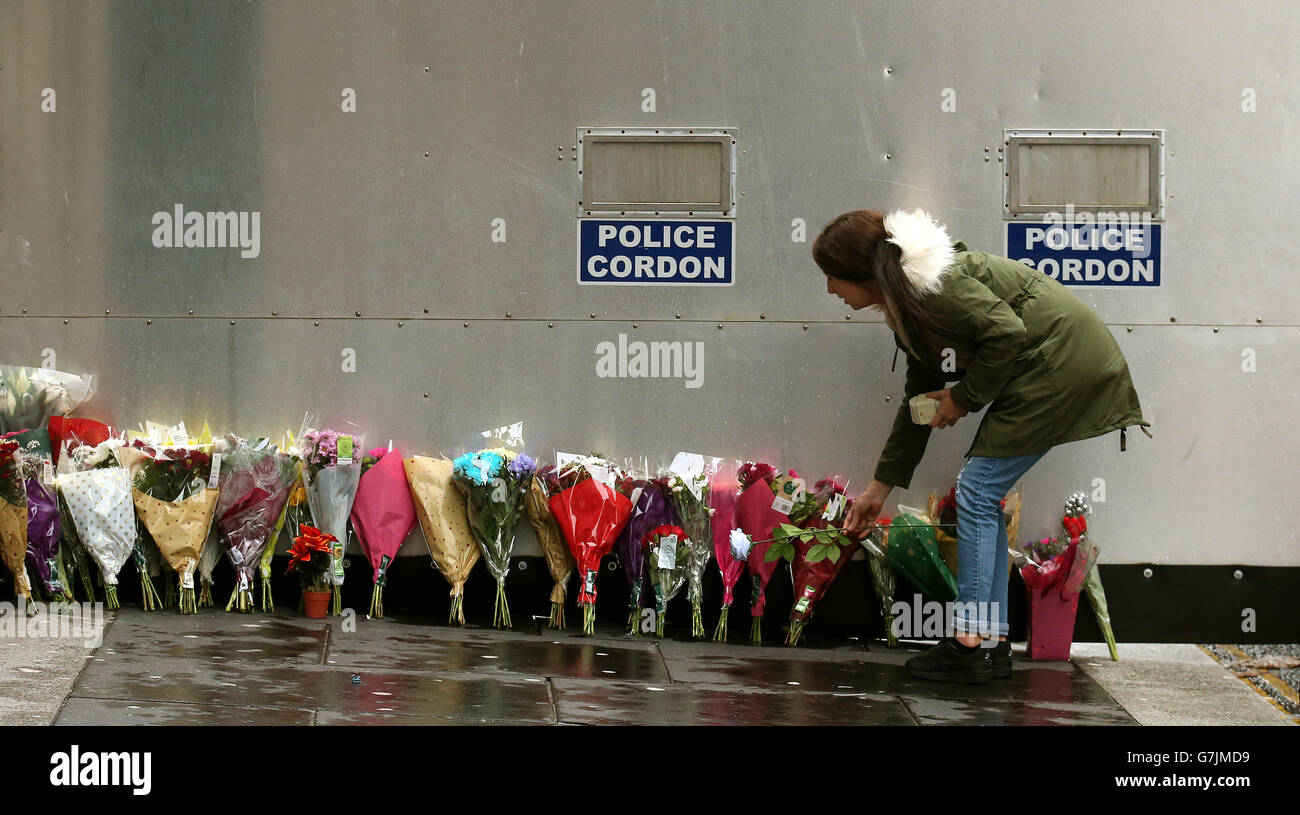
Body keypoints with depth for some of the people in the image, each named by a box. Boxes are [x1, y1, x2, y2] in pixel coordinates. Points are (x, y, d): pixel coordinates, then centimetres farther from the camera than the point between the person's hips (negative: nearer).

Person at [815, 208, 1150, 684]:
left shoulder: (929, 279, -16)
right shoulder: (904, 307, 15)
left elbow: (1005, 332, -22)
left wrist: (965, 397, -9)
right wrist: (879, 489, 26)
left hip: (1062, 356, -10)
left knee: (977, 492, -7)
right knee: (982, 496, 9)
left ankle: (969, 644, -5)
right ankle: (993, 643, 12)